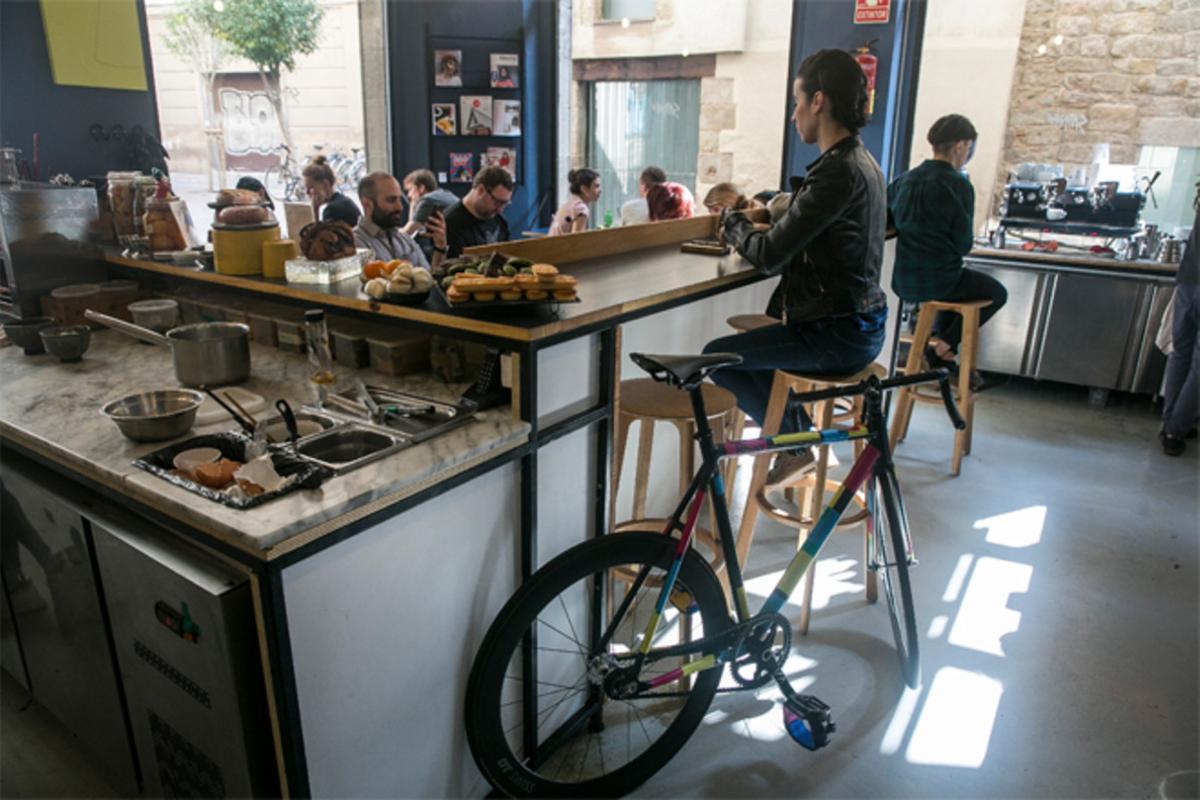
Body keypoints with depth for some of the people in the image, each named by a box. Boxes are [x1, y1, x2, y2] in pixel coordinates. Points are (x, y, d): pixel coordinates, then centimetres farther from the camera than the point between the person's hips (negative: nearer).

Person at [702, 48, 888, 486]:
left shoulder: (838, 171, -22)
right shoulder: (862, 162, 10)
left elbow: (770, 256, -21)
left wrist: (734, 222, -3)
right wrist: (757, 219, 3)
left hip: (837, 335, -10)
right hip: (860, 323, 10)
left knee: (717, 355, -3)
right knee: (750, 345, 27)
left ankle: (794, 445, 11)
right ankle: (801, 437, 30)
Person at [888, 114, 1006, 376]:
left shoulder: (905, 180, 1)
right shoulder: (958, 185, -15)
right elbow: (963, 244, -12)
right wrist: (967, 243, 11)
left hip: (903, 281, 7)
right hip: (937, 280, -6)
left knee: (956, 282, 37)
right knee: (997, 293, 21)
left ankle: (941, 354, 32)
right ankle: (941, 347, 9)